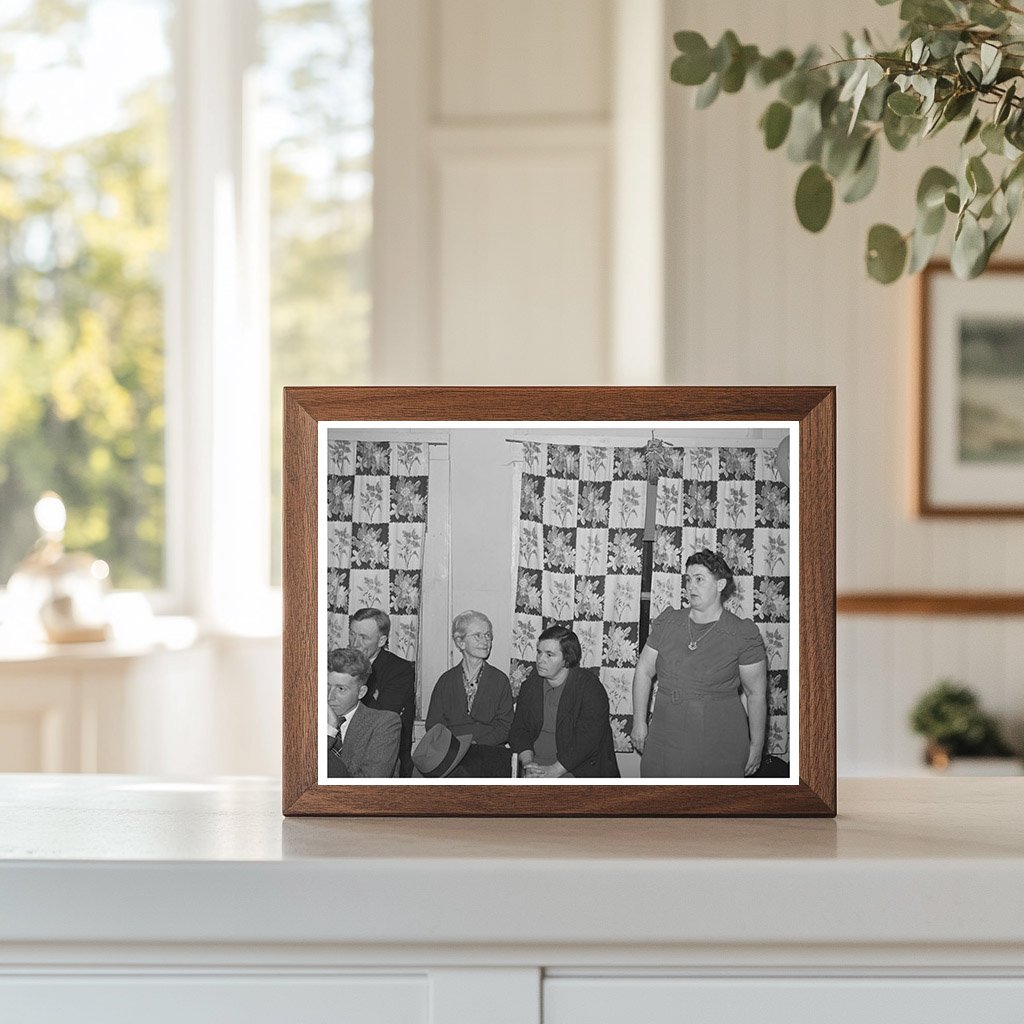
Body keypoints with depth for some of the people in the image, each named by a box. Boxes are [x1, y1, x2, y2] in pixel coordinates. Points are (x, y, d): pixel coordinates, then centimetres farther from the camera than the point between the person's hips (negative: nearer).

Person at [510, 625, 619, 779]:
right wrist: (528, 763, -9)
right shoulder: (531, 684, 10)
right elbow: (519, 730, 10)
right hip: (537, 764, 4)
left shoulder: (589, 686, -8)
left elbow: (589, 738, -16)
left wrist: (554, 771, -20)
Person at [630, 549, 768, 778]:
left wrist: (756, 746, -1)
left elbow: (756, 694, -2)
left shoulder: (743, 635, -6)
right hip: (664, 742, 4)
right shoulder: (667, 622, 5)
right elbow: (644, 671, 11)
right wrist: (639, 722, 7)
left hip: (718, 749, -3)